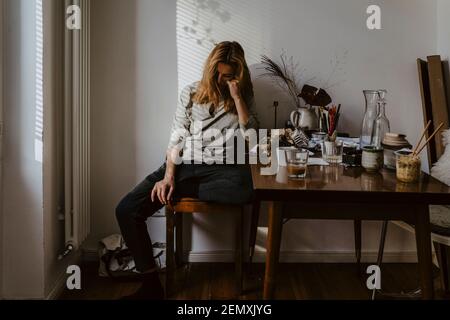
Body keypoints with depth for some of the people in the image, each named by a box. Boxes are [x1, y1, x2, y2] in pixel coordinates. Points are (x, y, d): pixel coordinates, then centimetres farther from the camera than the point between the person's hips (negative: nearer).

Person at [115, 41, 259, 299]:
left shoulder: (244, 96, 11)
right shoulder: (191, 92, 10)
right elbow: (177, 138, 4)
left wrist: (237, 97, -8)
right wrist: (168, 175, -10)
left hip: (223, 166, -1)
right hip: (185, 164, 1)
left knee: (245, 190, -40)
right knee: (126, 210, -19)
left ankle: (178, 191, -17)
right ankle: (151, 283, -8)